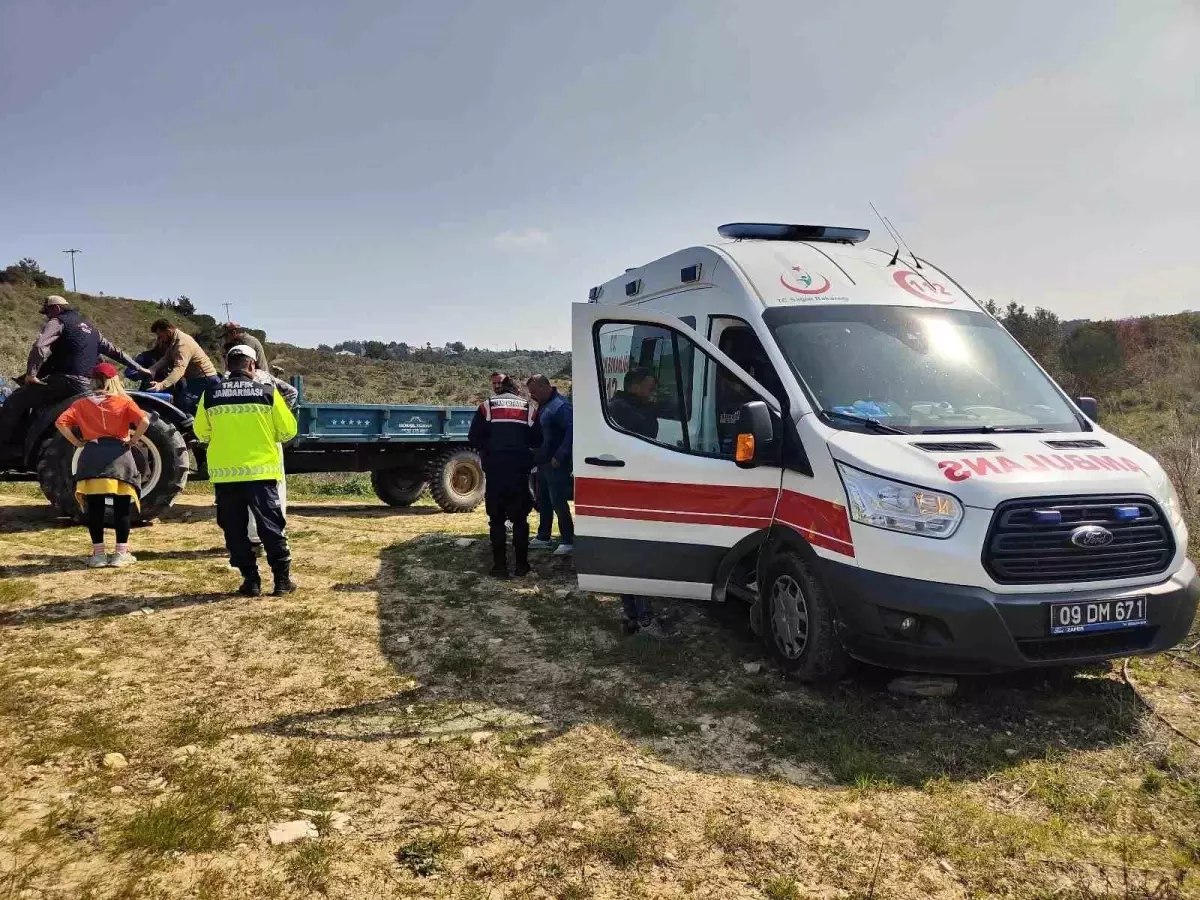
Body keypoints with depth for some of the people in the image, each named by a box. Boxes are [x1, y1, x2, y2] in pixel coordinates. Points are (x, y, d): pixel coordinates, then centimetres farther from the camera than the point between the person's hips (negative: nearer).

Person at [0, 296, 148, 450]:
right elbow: (114, 350, 28)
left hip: (66, 381, -9)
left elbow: (39, 346, -18)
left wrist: (31, 373, -13)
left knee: (15, 401, -5)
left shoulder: (58, 322, 0)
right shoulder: (89, 326, 24)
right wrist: (139, 368, 32)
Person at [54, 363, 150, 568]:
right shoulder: (124, 402, 3)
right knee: (122, 507, 4)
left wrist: (78, 442, 6)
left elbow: (61, 423, -1)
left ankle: (98, 554, 10)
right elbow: (144, 421, -13)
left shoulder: (81, 404, 10)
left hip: (92, 457, 2)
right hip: (118, 455, -2)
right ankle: (121, 554, 5)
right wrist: (131, 440, -2)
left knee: (94, 507, 7)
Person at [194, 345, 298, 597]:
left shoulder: (210, 394, 2)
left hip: (225, 472, 1)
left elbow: (201, 433, 10)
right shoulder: (267, 392, -3)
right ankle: (282, 579, 6)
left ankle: (250, 579, 10)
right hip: (261, 470, -1)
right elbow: (288, 430, 1)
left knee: (235, 529, 10)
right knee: (270, 526, 5)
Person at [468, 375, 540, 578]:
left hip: (495, 468, -1)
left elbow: (473, 438, 1)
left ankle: (500, 565, 3)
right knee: (520, 519, 9)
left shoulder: (487, 406, 7)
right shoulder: (528, 408, 12)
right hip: (520, 468, 1)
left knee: (496, 519, 5)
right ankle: (521, 564, 9)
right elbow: (537, 439, 9)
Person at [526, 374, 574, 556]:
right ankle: (543, 537, 28)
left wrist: (559, 457, -26)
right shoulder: (543, 405, 13)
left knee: (558, 502, -7)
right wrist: (535, 453, 13)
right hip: (543, 462, 10)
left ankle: (567, 541, 0)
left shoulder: (560, 406, -19)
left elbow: (572, 430, -27)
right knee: (543, 501, 17)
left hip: (556, 464, -10)